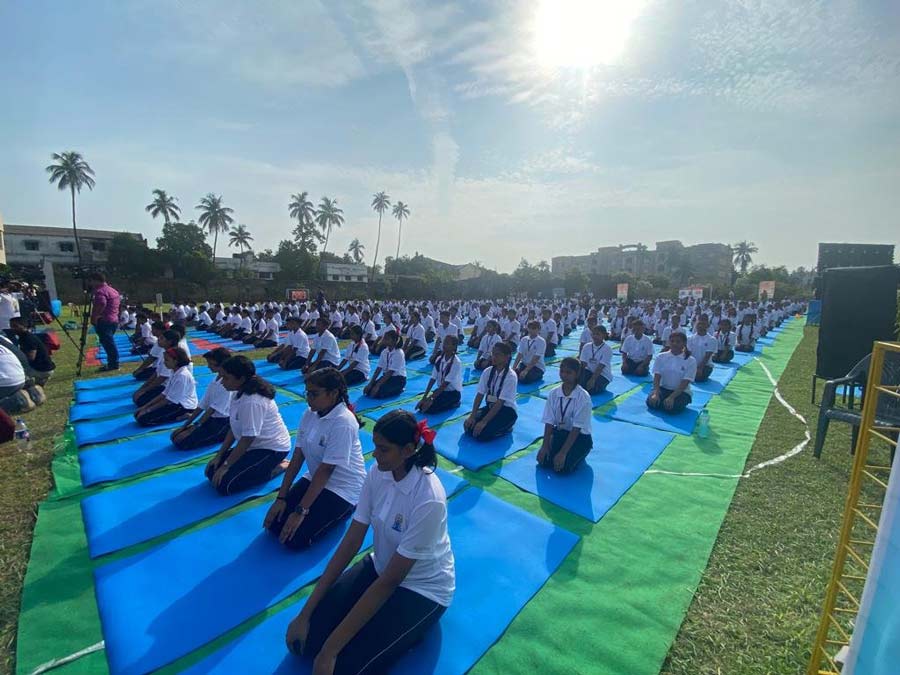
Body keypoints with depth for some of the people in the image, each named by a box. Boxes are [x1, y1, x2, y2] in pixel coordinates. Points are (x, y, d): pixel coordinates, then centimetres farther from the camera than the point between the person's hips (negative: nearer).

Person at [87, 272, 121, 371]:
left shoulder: (100, 291, -13)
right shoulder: (112, 290, 18)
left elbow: (101, 304, -29)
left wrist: (94, 317, -21)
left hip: (104, 321, -10)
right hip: (114, 320, 10)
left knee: (108, 343, -6)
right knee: (110, 343, 14)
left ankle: (113, 364, -4)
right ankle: (113, 363, 17)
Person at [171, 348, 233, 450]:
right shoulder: (215, 381, 9)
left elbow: (212, 409, -19)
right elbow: (202, 405, 10)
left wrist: (192, 428, -16)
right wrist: (185, 425, 8)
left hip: (221, 422, -9)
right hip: (210, 419, 9)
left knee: (182, 442, -15)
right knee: (175, 437, 4)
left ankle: (222, 435, -3)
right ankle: (220, 434, 9)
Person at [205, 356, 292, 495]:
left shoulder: (252, 401, -27)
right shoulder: (240, 394, 3)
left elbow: (247, 439, -23)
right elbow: (233, 429, 8)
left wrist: (225, 465, -14)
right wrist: (219, 456, 5)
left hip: (272, 448, -10)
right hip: (255, 446, 10)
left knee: (224, 484, -15)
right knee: (212, 471, 7)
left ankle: (276, 467, -2)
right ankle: (267, 466, 13)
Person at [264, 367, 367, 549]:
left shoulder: (343, 422, -27)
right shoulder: (309, 414, -4)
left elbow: (326, 470, -25)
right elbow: (297, 458, -2)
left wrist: (301, 511, -22)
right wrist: (281, 498, -5)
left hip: (344, 488, -7)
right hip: (314, 479, 7)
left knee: (295, 539, -14)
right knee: (274, 524, -1)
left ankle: (341, 511, 8)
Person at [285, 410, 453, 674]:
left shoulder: (428, 498, -33)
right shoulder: (378, 473, -14)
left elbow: (390, 581, -27)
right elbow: (351, 542, -9)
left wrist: (331, 650, -22)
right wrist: (305, 613, -9)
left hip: (423, 587, -5)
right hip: (380, 566, 6)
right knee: (306, 638, -6)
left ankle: (409, 626, 6)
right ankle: (387, 622, 13)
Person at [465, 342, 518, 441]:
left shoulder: (511, 376, -19)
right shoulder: (487, 372, -3)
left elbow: (500, 402, -23)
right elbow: (480, 395, -5)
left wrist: (484, 422, -27)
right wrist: (472, 416, -18)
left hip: (506, 411, -6)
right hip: (490, 407, 6)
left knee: (482, 433, -25)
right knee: (468, 426, -15)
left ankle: (505, 429, 2)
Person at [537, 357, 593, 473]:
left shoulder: (583, 397, -20)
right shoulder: (553, 394, -7)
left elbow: (576, 428, -21)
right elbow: (549, 422, -6)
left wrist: (563, 453, -25)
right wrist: (545, 445, -17)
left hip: (580, 436, -4)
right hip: (559, 432, 4)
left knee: (563, 467, -23)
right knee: (543, 461, -17)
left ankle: (578, 455, 8)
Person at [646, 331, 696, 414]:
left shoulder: (690, 361, -7)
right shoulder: (661, 357, 0)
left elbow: (684, 383, -13)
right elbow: (657, 377, -7)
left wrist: (671, 397, -26)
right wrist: (656, 393, -23)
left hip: (681, 391, -2)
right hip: (663, 388, 2)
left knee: (672, 408, -31)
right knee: (651, 402, -28)